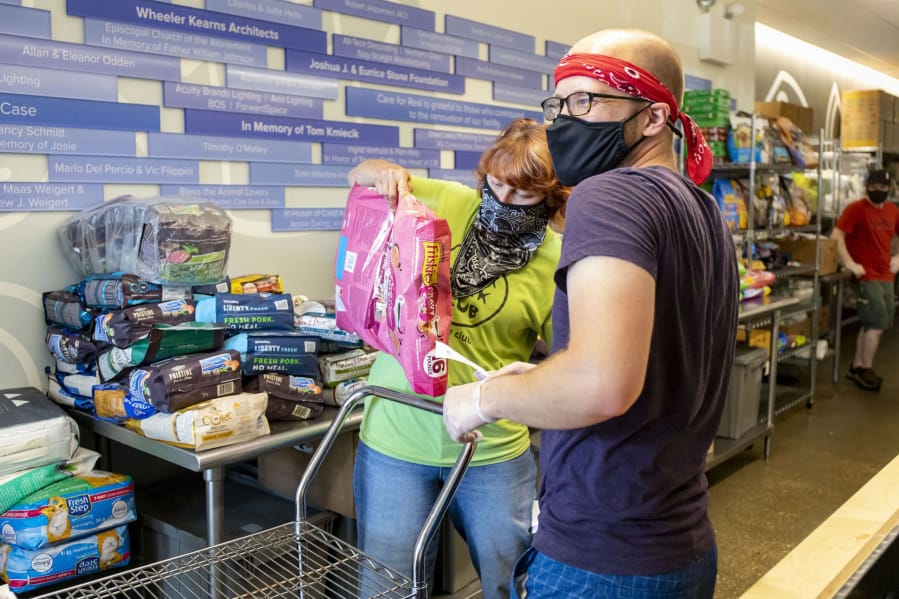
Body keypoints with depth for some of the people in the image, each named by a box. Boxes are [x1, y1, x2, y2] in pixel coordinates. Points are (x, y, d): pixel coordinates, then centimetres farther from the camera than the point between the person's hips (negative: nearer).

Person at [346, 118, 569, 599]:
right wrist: (384, 173, -11)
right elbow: (358, 177, 10)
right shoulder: (444, 201, -3)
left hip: (492, 448, -1)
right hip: (395, 437, 1)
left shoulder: (557, 262, -7)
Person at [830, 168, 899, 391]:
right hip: (866, 276, -7)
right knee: (878, 323, -9)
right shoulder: (856, 209, -9)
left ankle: (857, 367, 24)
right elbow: (836, 236, -17)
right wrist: (850, 263, -20)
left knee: (870, 324, 12)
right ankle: (866, 370, 5)